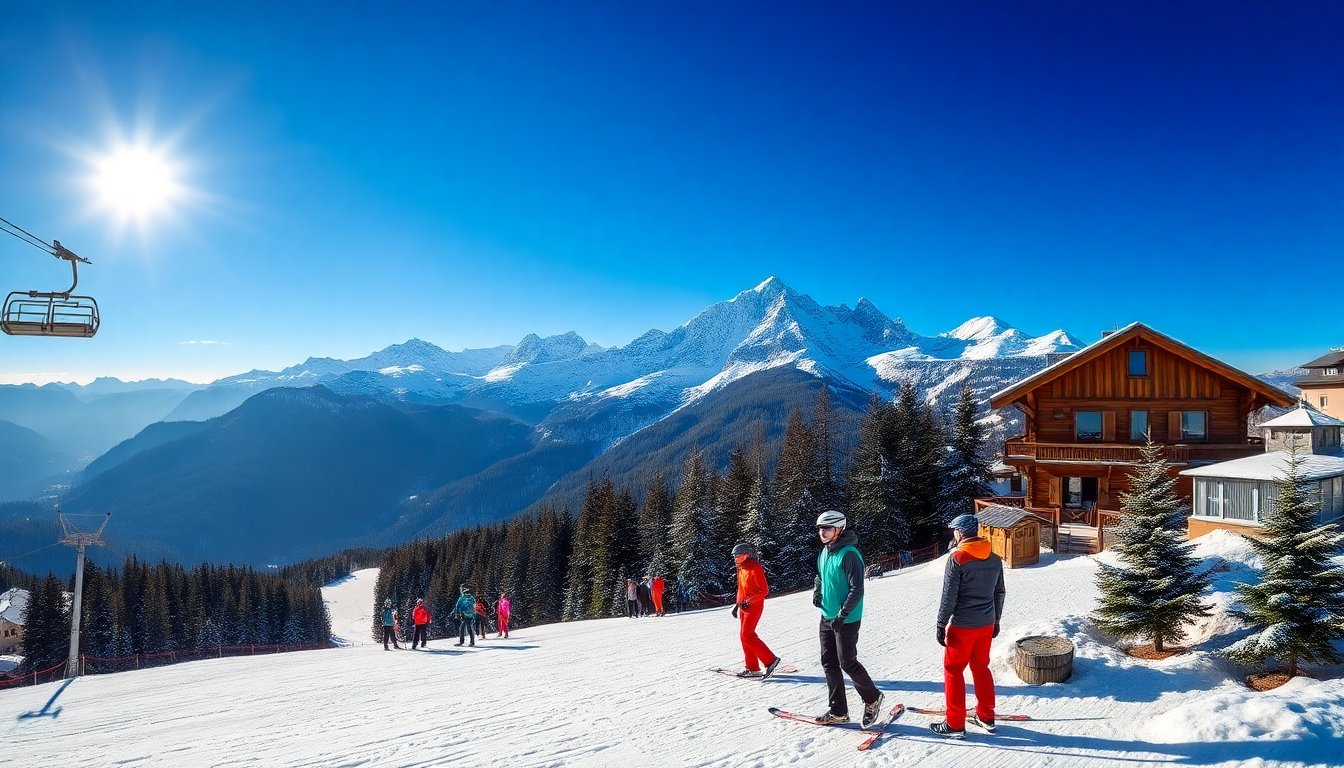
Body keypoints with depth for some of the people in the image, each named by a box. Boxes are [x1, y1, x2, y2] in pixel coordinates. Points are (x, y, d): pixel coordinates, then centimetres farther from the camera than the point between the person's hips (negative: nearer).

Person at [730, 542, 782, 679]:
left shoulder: (755, 568, -16)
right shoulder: (741, 569, 10)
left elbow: (764, 590, -17)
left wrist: (749, 601, -23)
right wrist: (737, 605, 18)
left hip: (754, 607, -9)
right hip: (744, 607, 9)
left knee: (747, 636, -13)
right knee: (744, 636, 8)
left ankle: (770, 660, -4)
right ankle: (752, 668, 14)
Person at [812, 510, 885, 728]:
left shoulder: (849, 554, -19)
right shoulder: (824, 552, 8)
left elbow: (857, 589, -21)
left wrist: (842, 615, -22)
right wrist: (817, 591, 6)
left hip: (846, 620, -8)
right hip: (827, 618, 9)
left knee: (847, 663, -1)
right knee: (829, 664, 10)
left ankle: (872, 698, 23)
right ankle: (838, 712, 19)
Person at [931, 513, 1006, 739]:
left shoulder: (957, 558, -16)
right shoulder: (994, 559, 3)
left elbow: (949, 596, -16)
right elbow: (999, 593, 12)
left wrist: (941, 625, -8)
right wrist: (995, 620, 23)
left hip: (962, 627, -6)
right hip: (986, 625, 6)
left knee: (953, 670, 5)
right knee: (981, 667, 20)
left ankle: (955, 725, 9)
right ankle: (986, 716, 29)